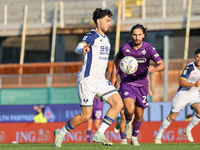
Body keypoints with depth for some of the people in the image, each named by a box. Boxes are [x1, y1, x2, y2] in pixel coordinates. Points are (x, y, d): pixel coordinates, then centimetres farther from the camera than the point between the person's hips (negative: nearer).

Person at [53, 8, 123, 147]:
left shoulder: (106, 39, 16)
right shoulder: (91, 36, -10)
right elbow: (77, 49, -28)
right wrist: (83, 49, -50)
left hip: (100, 80, 8)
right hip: (87, 79, -8)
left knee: (118, 104, -10)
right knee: (85, 116, -7)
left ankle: (99, 134, -6)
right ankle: (61, 133, 15)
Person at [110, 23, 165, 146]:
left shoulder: (149, 49, -13)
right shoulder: (125, 48, -11)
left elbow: (162, 64, -20)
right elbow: (117, 59, 11)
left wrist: (155, 68, -43)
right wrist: (113, 76, 13)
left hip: (142, 84, 2)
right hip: (127, 83, -2)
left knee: (139, 115, 10)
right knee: (129, 110, -24)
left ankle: (134, 137, 36)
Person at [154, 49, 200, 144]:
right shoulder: (189, 67, -20)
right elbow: (181, 82, -26)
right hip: (183, 93, -5)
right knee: (172, 116, 0)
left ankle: (188, 130, 0)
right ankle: (158, 136, 16)